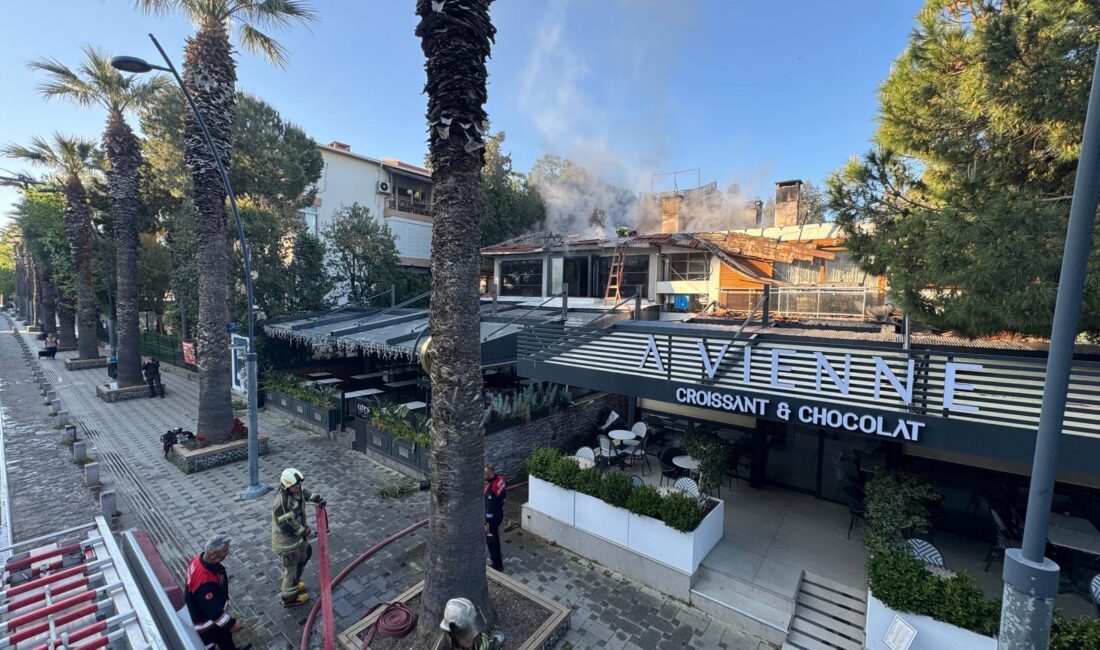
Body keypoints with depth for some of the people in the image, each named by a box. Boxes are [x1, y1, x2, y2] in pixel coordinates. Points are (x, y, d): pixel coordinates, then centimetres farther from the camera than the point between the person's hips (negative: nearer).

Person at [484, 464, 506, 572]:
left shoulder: (491, 489, -34)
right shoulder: (500, 479, -9)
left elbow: (490, 508, -27)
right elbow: (504, 493, 8)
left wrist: (487, 523, -17)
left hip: (493, 518, -9)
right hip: (499, 514, 9)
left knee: (491, 541, 11)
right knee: (495, 537, 28)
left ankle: (497, 565, 27)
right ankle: (495, 557, 47)